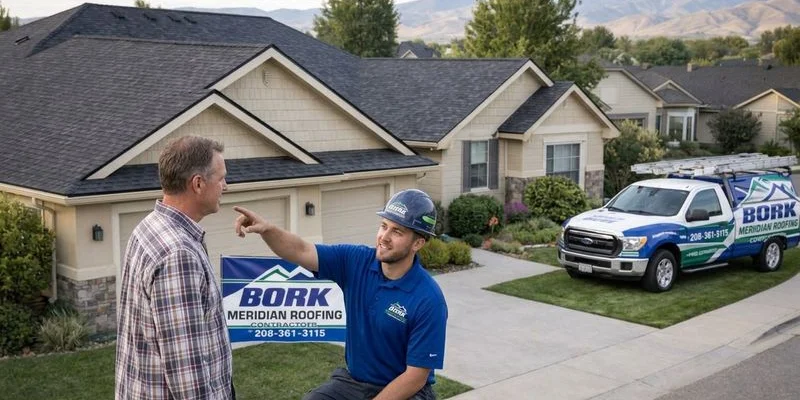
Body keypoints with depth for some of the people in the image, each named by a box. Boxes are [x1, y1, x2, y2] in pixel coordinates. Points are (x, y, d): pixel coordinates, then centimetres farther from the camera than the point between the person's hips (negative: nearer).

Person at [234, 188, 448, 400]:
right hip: (351, 380, 4)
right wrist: (266, 229, -34)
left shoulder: (428, 300, -22)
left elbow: (416, 376, -19)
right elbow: (301, 252, -15)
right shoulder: (356, 261, -8)